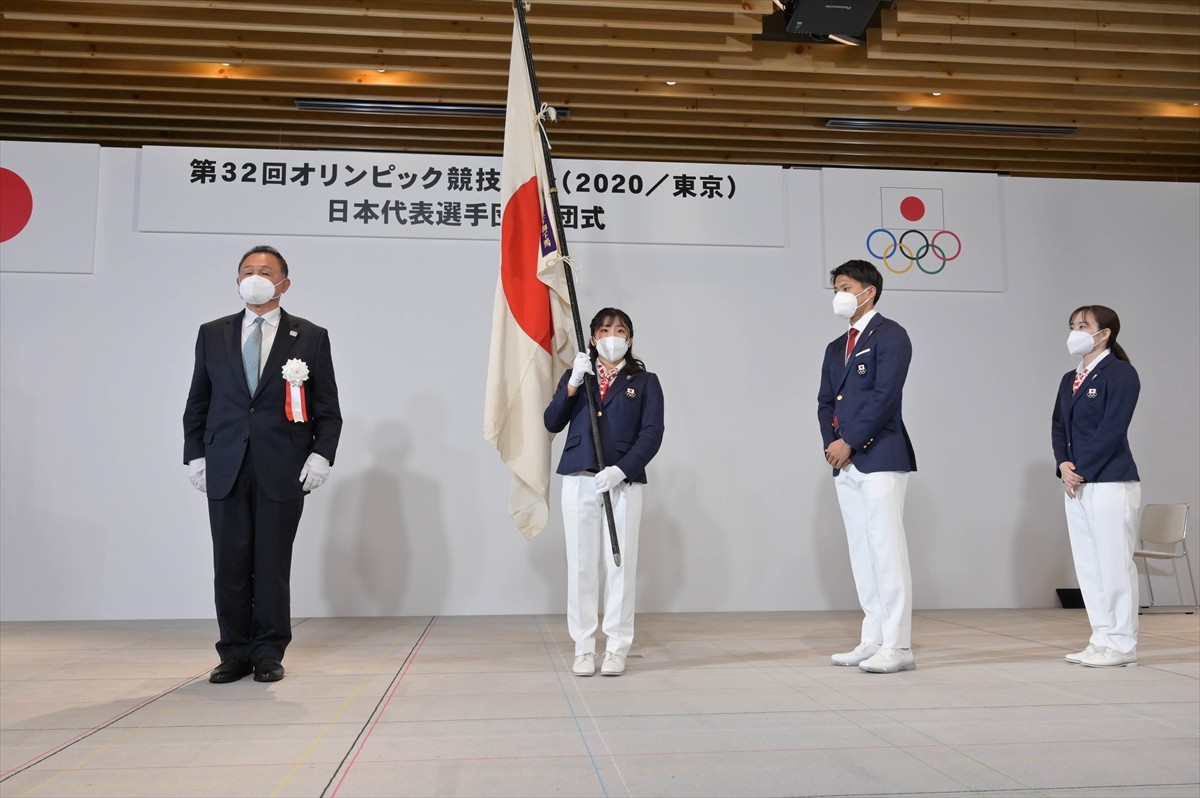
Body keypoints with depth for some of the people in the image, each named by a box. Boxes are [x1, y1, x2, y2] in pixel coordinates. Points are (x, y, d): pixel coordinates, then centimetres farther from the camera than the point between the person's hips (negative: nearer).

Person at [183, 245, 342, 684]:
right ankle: (234, 653, 16)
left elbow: (327, 409, 4)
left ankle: (268, 654, 15)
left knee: (273, 563, 3)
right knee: (230, 563, 4)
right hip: (225, 470, 2)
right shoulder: (212, 334, 13)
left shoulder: (310, 337, 6)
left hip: (283, 470, -2)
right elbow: (197, 403, 13)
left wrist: (321, 455, -7)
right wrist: (195, 455, 4)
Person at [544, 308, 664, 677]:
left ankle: (616, 648, 9)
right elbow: (553, 423, 3)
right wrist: (572, 384, -10)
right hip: (579, 480, 2)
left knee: (620, 564, -1)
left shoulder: (645, 382, 6)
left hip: (623, 482, -2)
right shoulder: (575, 375, 13)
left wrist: (620, 470, -15)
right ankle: (584, 649, 11)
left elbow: (652, 433, -3)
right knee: (581, 564, 3)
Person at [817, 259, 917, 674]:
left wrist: (849, 442, -15)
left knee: (886, 550, -8)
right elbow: (825, 402, 16)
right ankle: (873, 640, 16)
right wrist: (831, 444, -2)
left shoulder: (889, 335, -4)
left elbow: (885, 395, -14)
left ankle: (897, 646, -4)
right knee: (862, 554, 9)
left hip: (880, 458, -8)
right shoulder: (835, 347, 21)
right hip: (844, 463, 8)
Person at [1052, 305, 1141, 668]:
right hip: (1076, 484, 8)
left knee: (1114, 565, -3)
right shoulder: (1069, 379, 16)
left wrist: (1081, 470, -15)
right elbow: (1058, 427, 13)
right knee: (1088, 566, 11)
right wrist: (1063, 465, -4)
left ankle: (1122, 644, 6)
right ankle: (1102, 640, 19)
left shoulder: (1121, 374, -7)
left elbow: (1112, 429, -15)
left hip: (1110, 483, -8)